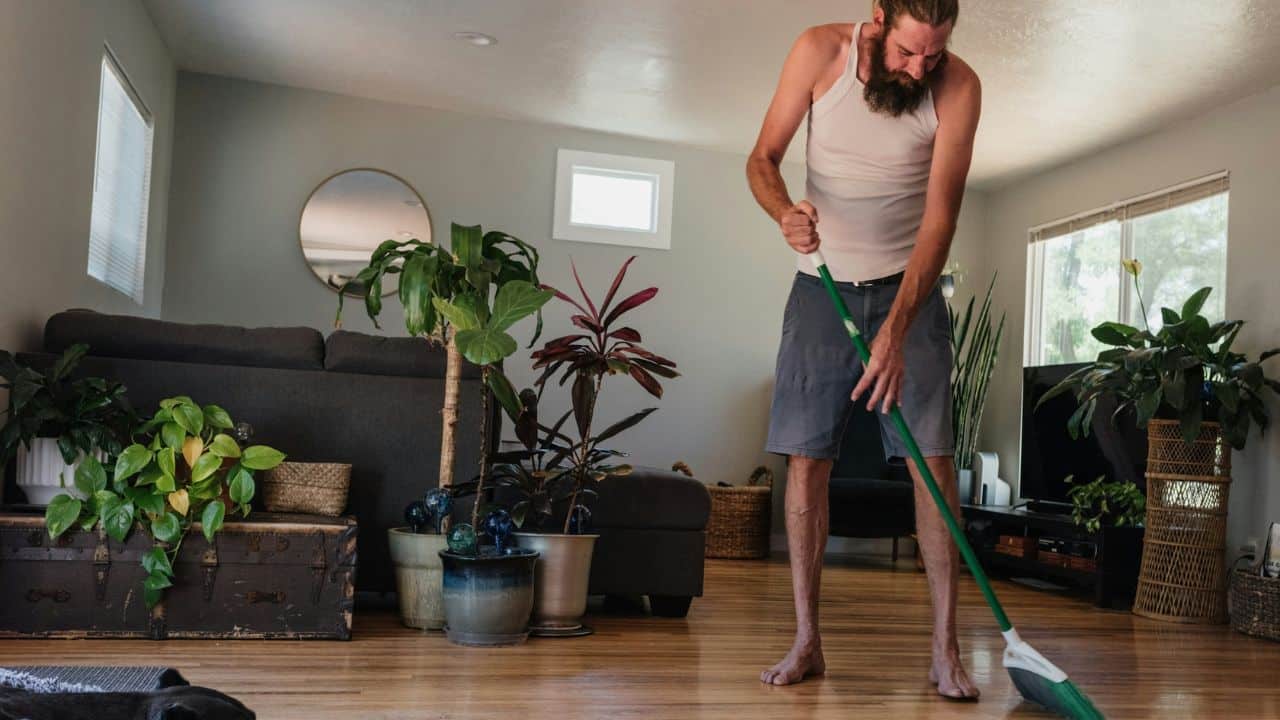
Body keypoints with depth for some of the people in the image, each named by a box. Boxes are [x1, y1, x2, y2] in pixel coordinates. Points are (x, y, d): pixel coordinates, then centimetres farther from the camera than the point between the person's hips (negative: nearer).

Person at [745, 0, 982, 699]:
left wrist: (895, 332, -28)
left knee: (933, 457, -8)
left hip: (910, 286, -1)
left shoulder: (957, 86, -13)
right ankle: (806, 640, 6)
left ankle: (945, 649, -1)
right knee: (805, 456, -3)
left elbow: (940, 216, -18)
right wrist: (785, 210, -27)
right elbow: (762, 157, -3)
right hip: (822, 283, 1)